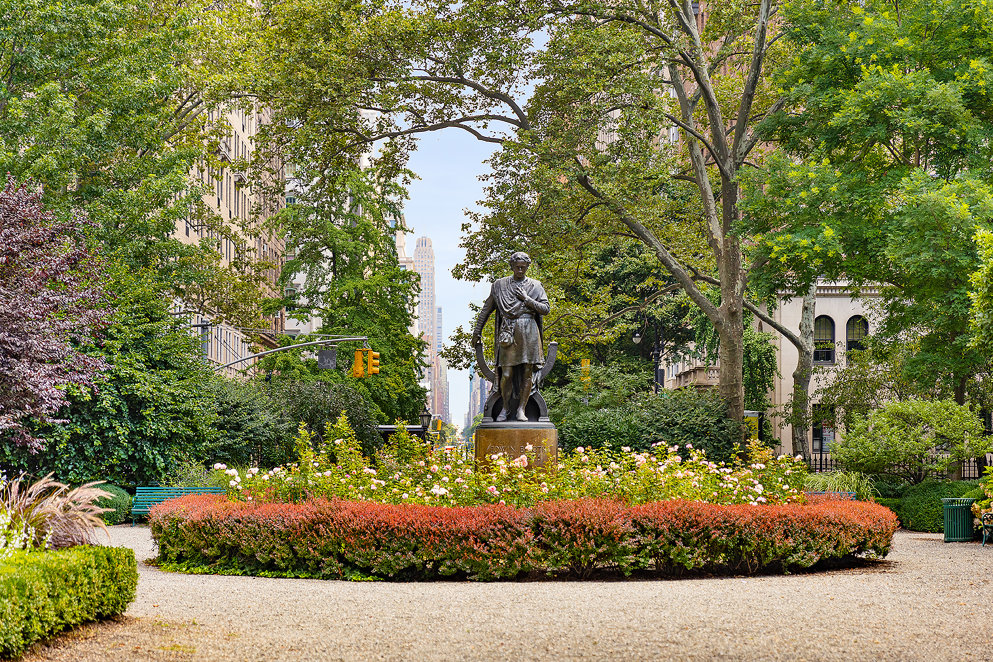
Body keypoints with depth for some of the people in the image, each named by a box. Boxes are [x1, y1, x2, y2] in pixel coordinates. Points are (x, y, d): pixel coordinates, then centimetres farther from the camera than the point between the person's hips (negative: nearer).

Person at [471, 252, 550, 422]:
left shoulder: (535, 286, 10)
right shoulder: (499, 285, 11)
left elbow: (546, 309, 3)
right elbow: (486, 309, 15)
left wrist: (526, 299, -5)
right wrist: (477, 331, 14)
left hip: (528, 332, 1)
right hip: (508, 333, 0)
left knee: (527, 373, -3)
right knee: (507, 374, -6)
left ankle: (521, 409, 5)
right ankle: (505, 408, 10)